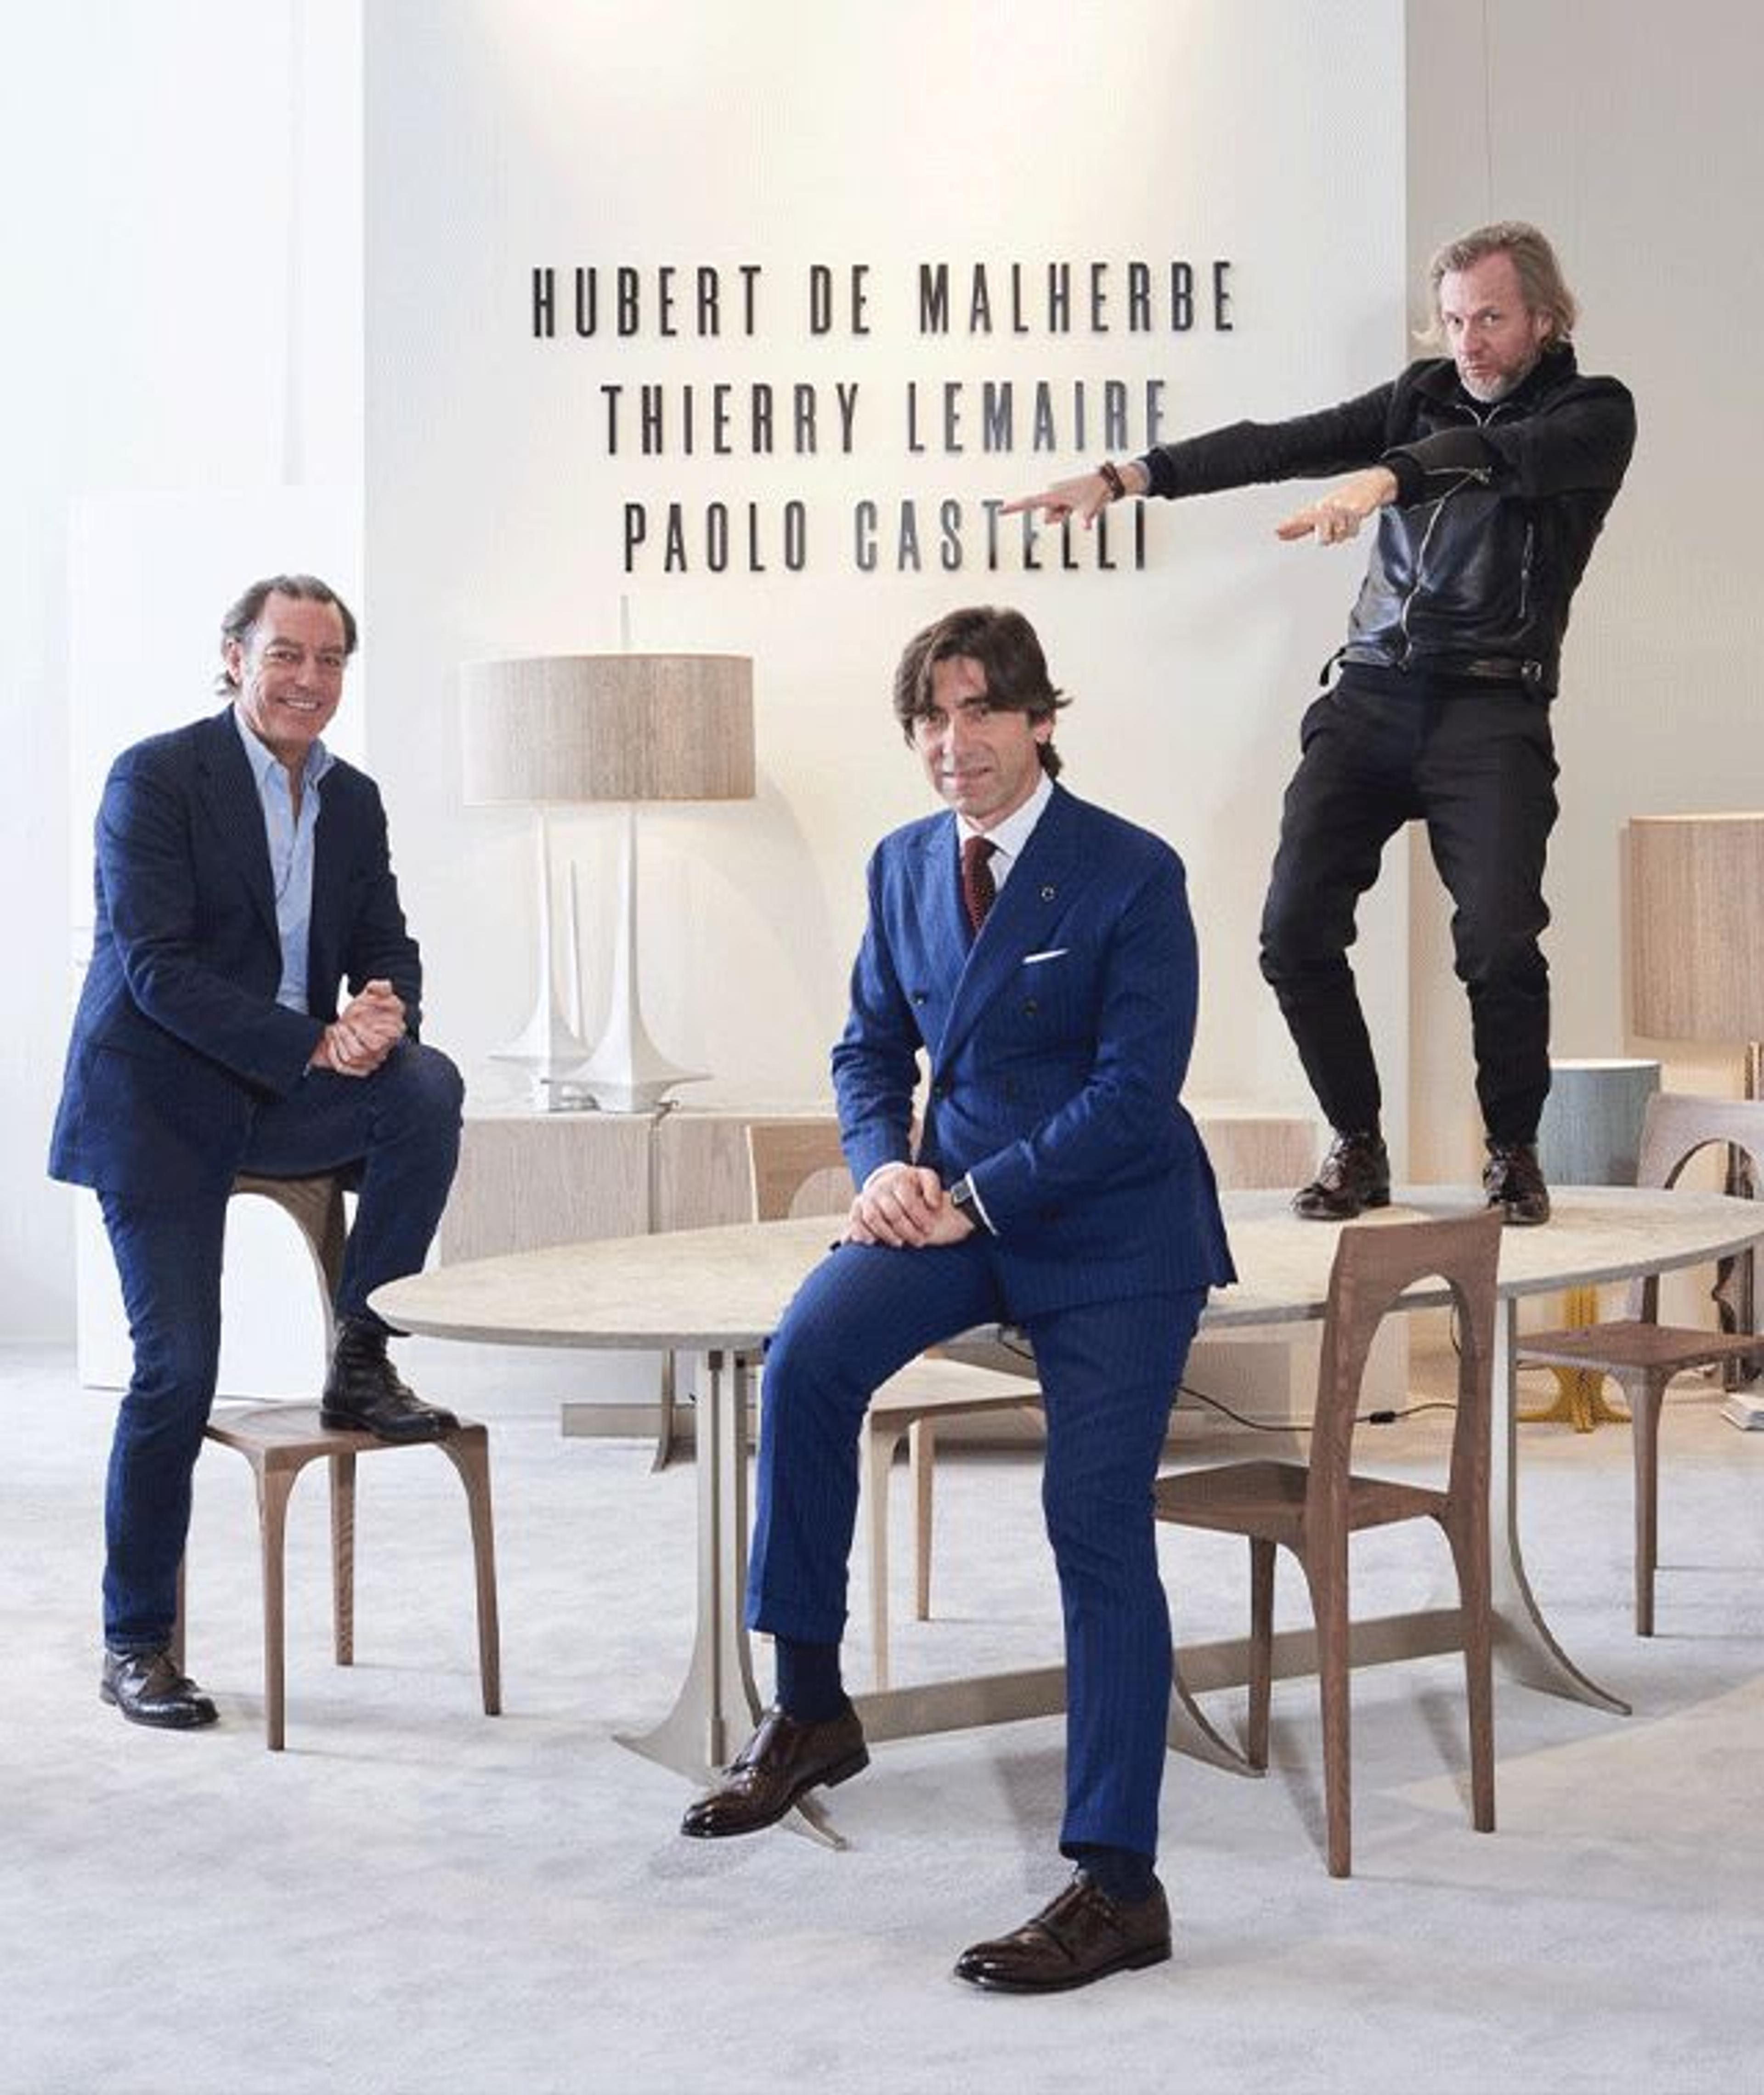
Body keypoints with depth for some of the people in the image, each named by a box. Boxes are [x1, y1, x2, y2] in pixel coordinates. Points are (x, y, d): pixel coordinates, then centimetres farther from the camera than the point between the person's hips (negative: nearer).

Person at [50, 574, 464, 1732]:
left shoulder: (353, 799, 8)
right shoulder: (155, 778, -11)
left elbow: (388, 949, 7)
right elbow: (157, 969, -18)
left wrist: (387, 1013, -18)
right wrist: (317, 1042, -26)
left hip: (288, 1093, 5)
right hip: (161, 1101, -5)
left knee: (428, 1085, -24)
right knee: (178, 1368, -9)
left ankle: (362, 1362, -10)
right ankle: (135, 1642, 7)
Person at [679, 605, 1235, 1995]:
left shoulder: (1132, 875, -12)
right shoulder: (904, 864, 6)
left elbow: (1134, 1092, -16)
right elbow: (872, 1046, 15)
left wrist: (976, 1196, -18)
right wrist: (883, 1166, -6)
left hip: (1110, 1231, -5)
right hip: (955, 1205, 5)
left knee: (1099, 1534, -9)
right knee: (807, 1358, -22)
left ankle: (1119, 1885, -3)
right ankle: (811, 1709, -7)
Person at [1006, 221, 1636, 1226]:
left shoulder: (1595, 414, 3)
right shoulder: (1422, 397, 16)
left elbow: (1501, 454, -19)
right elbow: (1279, 445, 5)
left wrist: (1385, 477, -38)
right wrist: (1129, 477, -8)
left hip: (1493, 709, -4)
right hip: (1372, 694, 4)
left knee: (1499, 942, -18)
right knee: (1296, 928, -9)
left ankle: (1514, 1153, 6)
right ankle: (1358, 1148, 9)